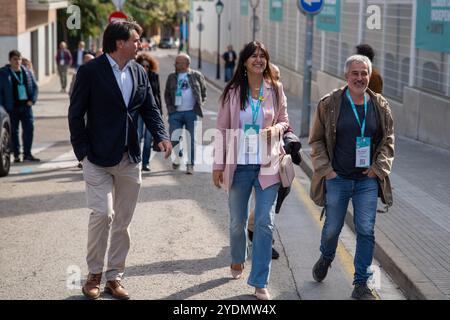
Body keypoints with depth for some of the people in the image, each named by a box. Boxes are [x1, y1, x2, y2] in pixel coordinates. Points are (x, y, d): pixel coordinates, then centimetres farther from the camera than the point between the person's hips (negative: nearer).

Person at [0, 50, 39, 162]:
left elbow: (34, 86, 14)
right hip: (12, 107, -3)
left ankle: (27, 154, 9)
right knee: (14, 131, 3)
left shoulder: (27, 72, 9)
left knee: (29, 128, 0)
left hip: (26, 106, 3)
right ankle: (16, 155, 12)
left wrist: (32, 100, 0)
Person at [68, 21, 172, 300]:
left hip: (130, 159, 6)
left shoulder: (140, 73, 9)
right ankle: (94, 274, 8)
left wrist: (161, 136, -6)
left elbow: (150, 108, 11)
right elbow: (76, 113, -6)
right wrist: (83, 151, -10)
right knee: (102, 214, -12)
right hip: (99, 158, -5)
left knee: (123, 221, 9)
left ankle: (114, 277, 20)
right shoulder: (90, 71, -8)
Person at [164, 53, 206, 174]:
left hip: (191, 113, -2)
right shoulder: (172, 77, 10)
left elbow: (203, 91, 10)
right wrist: (170, 107, 3)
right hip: (176, 113, 2)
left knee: (192, 140, 1)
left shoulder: (197, 76, 4)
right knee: (173, 138, -5)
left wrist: (200, 104, 0)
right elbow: (167, 94, 15)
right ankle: (178, 156, 24)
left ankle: (190, 164, 11)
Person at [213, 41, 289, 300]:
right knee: (238, 220, 13)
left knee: (265, 223, -5)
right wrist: (218, 165, 0)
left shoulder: (276, 89, 2)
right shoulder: (233, 92, 0)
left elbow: (285, 121, 12)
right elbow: (222, 130, 2)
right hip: (239, 165, 0)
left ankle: (260, 283, 0)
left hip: (267, 165, 0)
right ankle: (238, 260, 43)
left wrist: (276, 128, -12)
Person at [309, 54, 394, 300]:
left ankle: (361, 284, 8)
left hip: (368, 180, 1)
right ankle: (326, 258, 43)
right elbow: (316, 140, 3)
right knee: (332, 228, 10)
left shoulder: (380, 105, 5)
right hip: (337, 178, -1)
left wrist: (378, 167, 1)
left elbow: (388, 139, 12)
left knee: (366, 231, -2)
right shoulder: (329, 104, -2)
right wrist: (326, 169, -5)